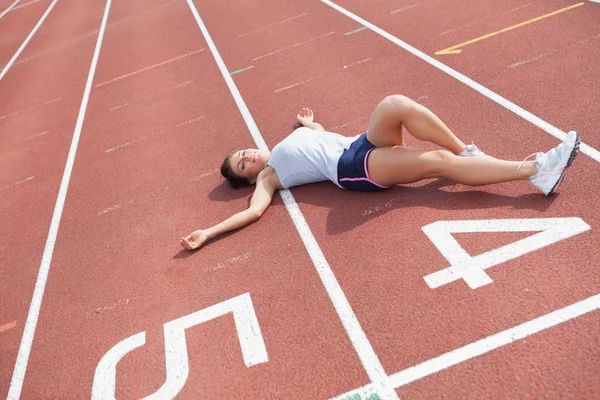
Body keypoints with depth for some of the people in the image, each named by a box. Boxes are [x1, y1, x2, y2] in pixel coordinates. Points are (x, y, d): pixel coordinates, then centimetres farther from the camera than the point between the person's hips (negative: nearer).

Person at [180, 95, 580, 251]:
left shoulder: (291, 138, 30)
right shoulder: (267, 177, 8)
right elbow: (254, 211, -6)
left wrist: (309, 123, 62)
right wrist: (208, 233, -12)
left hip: (361, 142, 7)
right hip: (353, 168, -7)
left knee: (395, 104, -27)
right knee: (440, 161, -25)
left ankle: (467, 151, -17)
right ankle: (536, 169, -24)